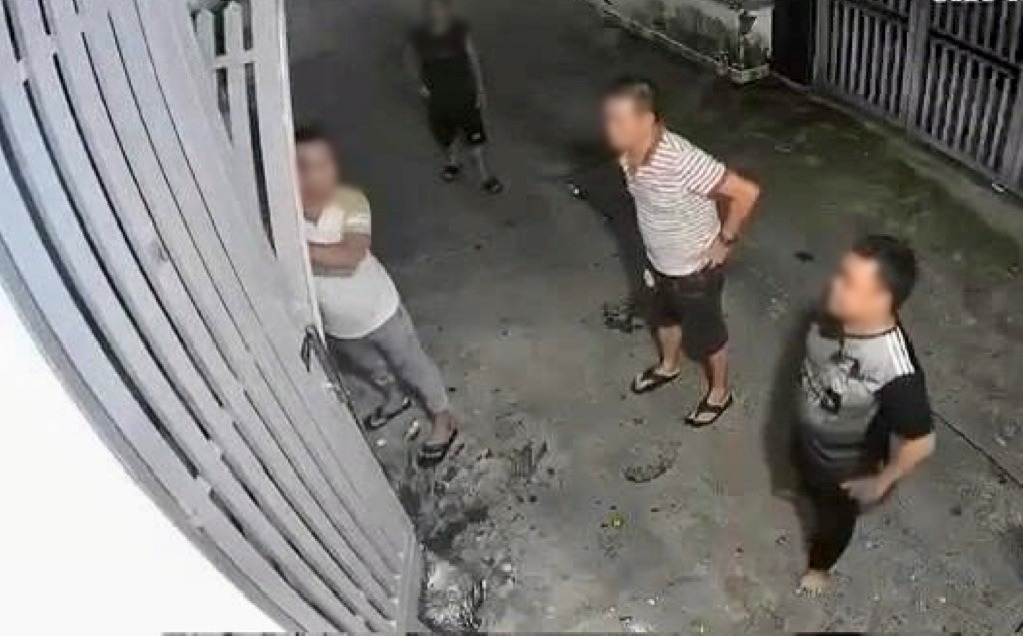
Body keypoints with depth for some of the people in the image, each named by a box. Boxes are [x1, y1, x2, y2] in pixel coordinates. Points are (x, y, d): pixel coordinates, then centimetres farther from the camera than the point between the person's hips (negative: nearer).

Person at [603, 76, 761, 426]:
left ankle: (719, 392, 46)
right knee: (665, 318, 31)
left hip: (695, 271, -7)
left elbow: (747, 192, -31)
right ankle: (669, 366, 61)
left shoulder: (682, 161, -38)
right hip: (659, 264, 7)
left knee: (704, 336, 18)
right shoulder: (629, 154, -13)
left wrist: (725, 240, -19)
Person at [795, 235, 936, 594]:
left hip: (844, 467, -4)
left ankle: (819, 565, 59)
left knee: (834, 518, 28)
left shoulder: (896, 372, -44)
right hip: (807, 436, 4)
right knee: (810, 486, 36)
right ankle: (815, 496, 71)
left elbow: (920, 442, -31)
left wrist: (880, 482, -15)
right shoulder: (839, 311, -25)